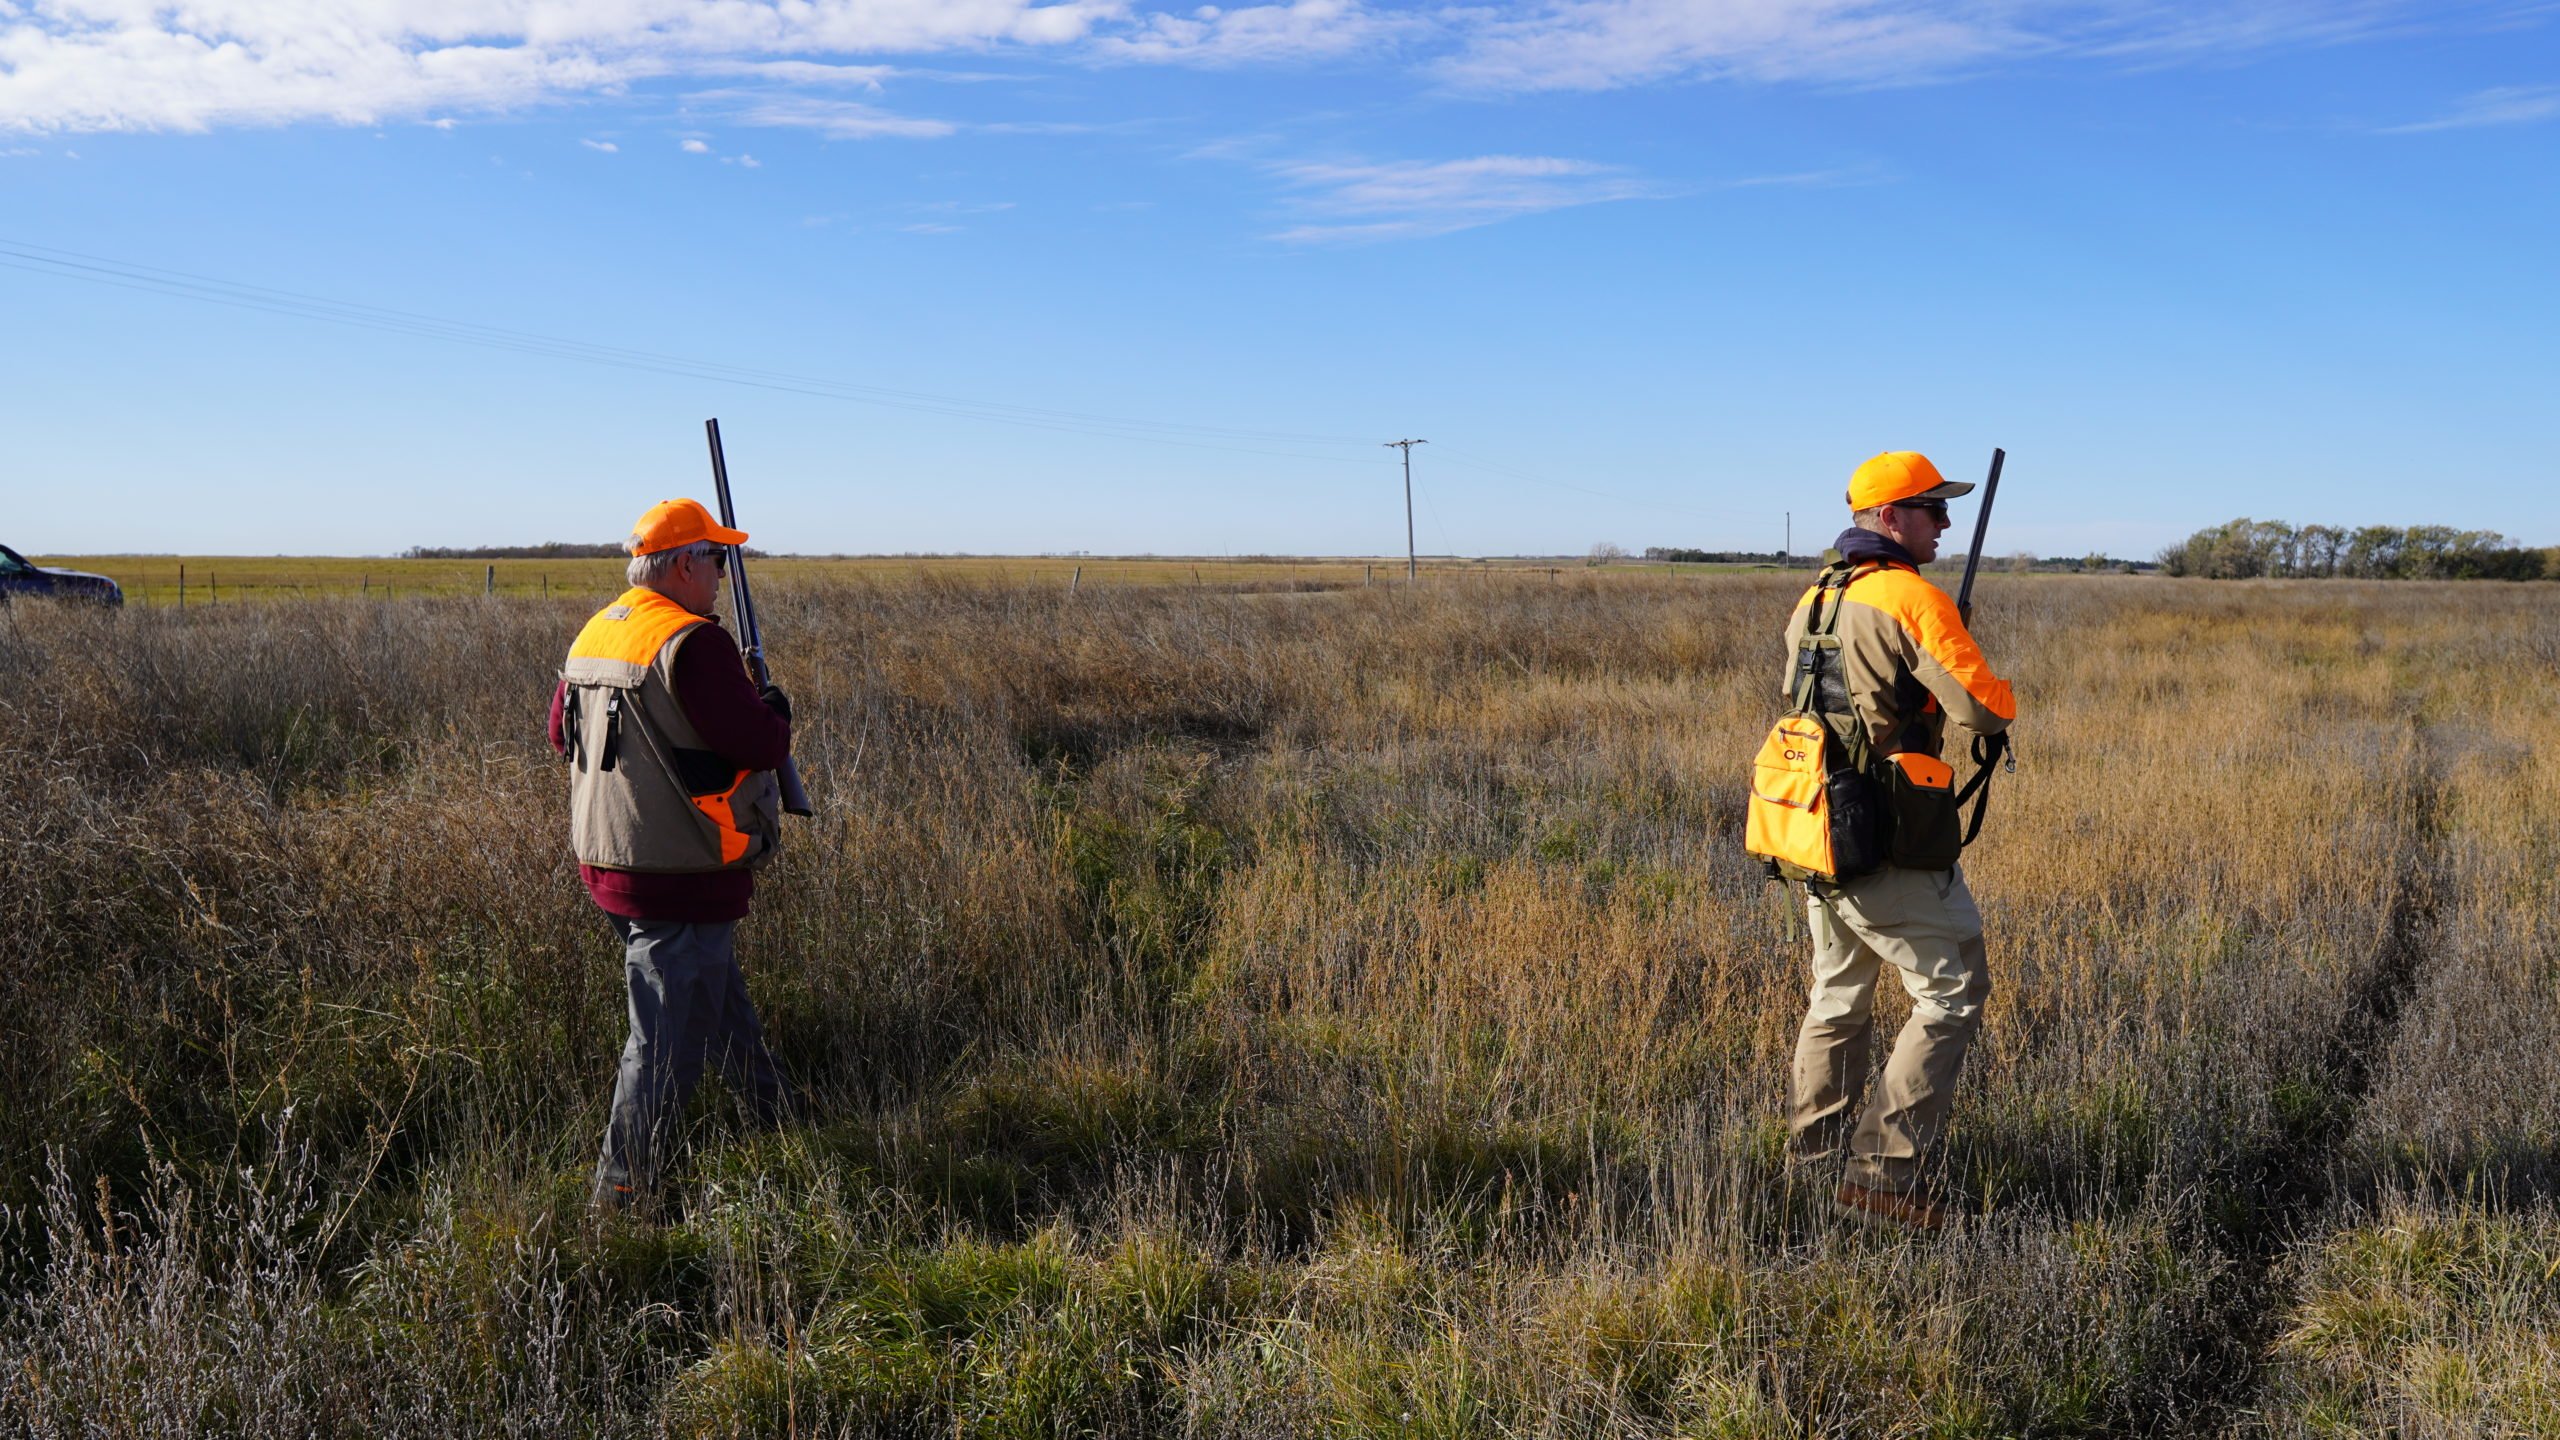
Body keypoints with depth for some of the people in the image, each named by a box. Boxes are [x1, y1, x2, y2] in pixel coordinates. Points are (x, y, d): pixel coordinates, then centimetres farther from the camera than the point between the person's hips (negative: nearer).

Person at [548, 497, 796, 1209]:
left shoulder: (592, 636, 9)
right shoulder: (693, 643, -20)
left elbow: (561, 732, 21)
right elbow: (757, 744, -22)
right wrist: (775, 708, -1)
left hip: (606, 860, 10)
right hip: (681, 878, -10)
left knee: (720, 997, 25)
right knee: (670, 1033, 0)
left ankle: (777, 1118, 42)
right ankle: (622, 1190, 7)